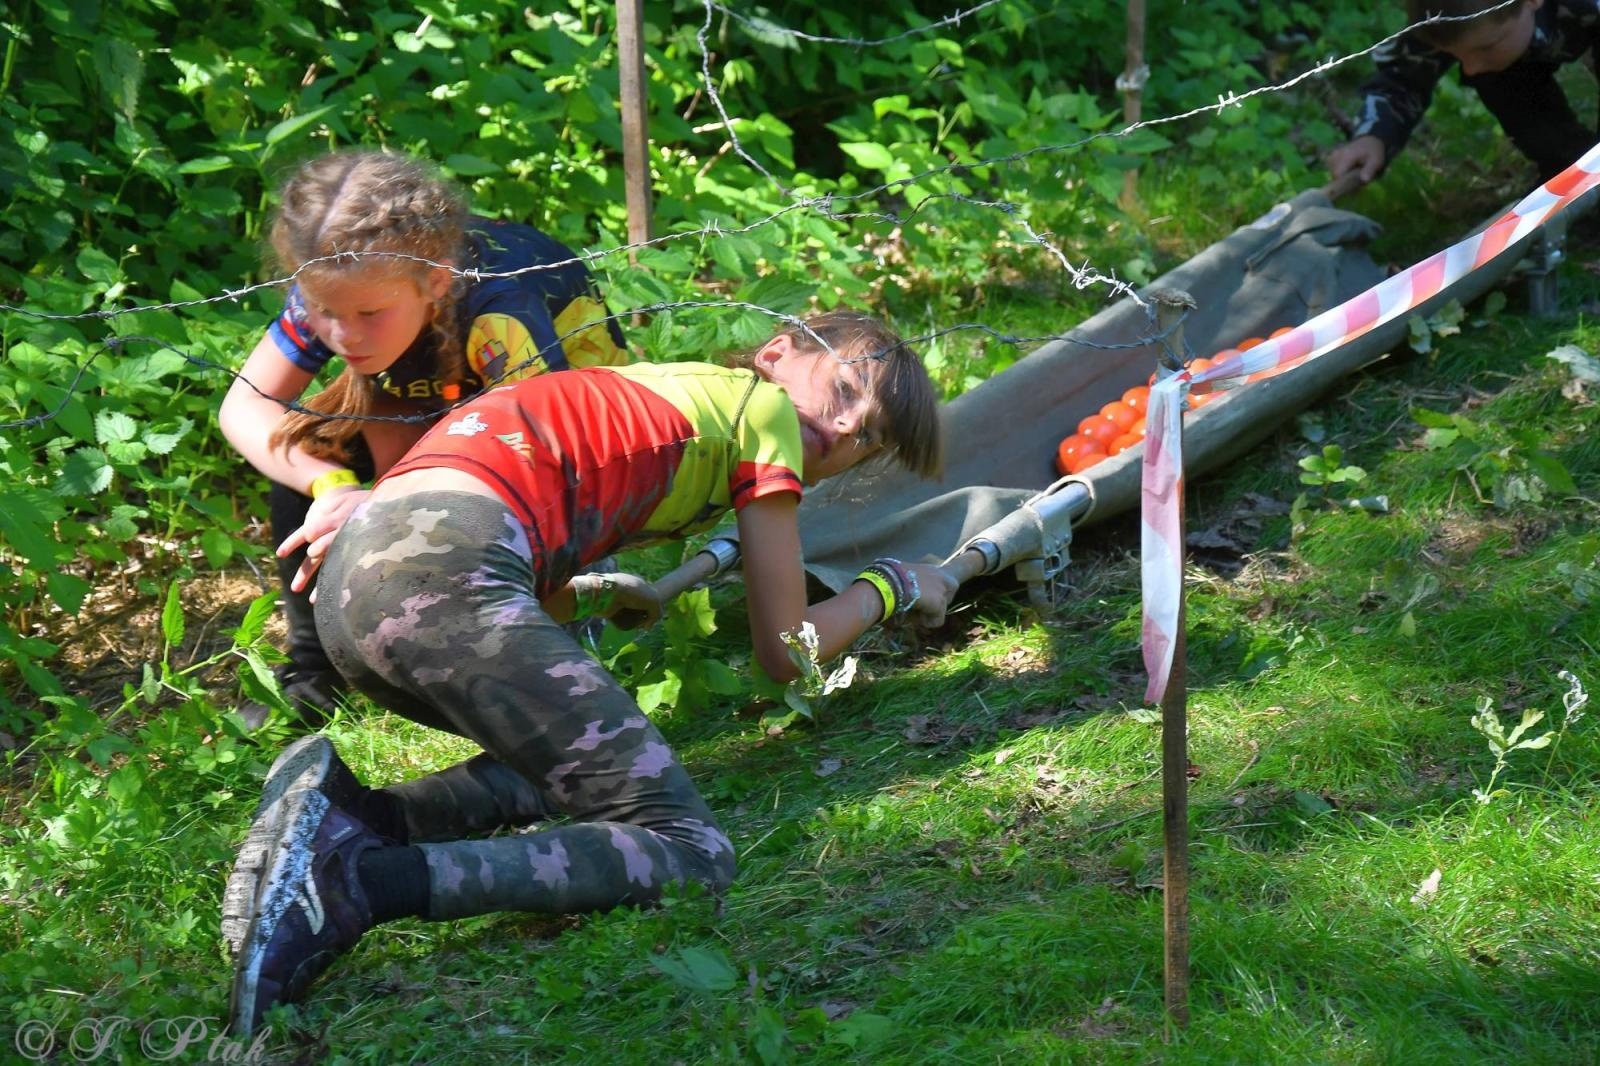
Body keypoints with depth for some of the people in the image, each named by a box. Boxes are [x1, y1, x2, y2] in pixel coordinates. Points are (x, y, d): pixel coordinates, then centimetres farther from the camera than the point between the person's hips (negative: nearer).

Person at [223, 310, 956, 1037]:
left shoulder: (658, 391, 35)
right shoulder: (764, 408, 14)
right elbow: (785, 653, 17)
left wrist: (589, 595, 47)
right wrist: (890, 586, 34)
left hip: (351, 576, 9)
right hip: (448, 570, -9)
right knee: (690, 854, -8)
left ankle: (353, 816, -1)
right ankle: (370, 880, -26)